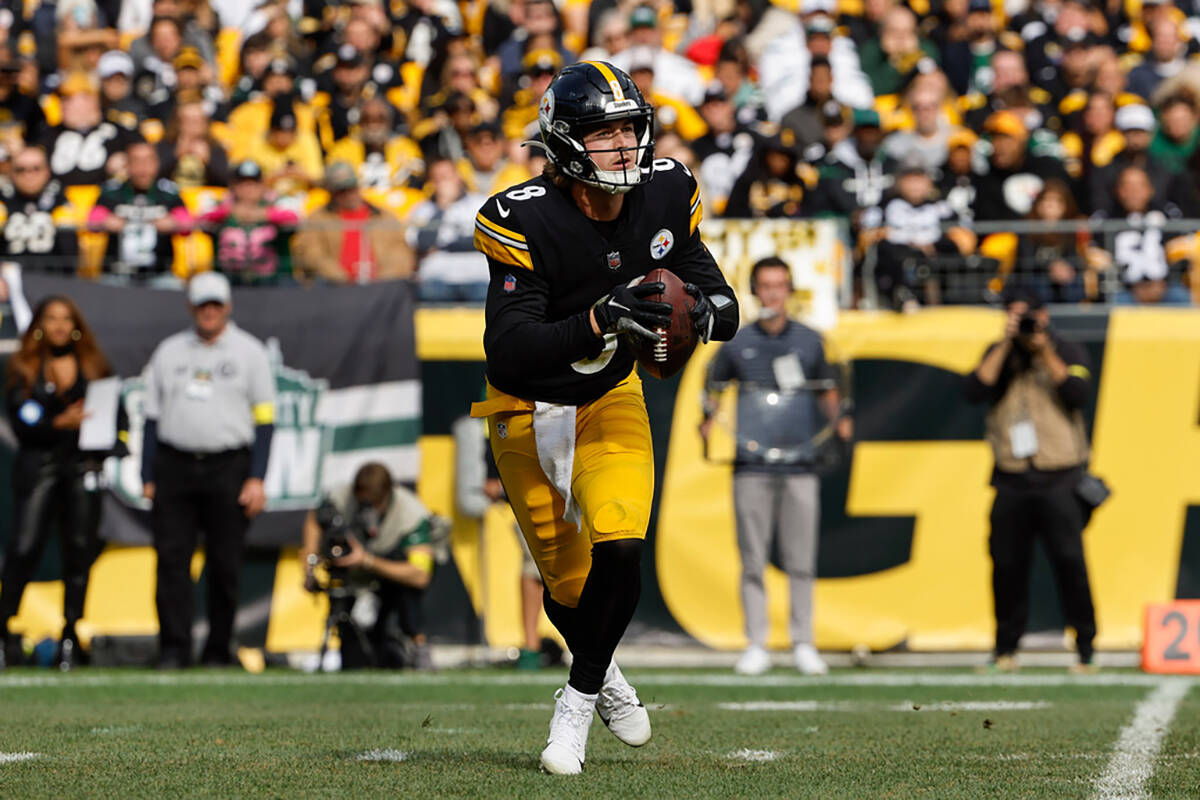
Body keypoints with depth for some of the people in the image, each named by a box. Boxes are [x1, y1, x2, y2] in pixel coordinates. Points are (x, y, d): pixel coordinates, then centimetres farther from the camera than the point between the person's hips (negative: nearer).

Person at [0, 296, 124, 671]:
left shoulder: (94, 368, 11)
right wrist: (61, 422, -16)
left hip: (83, 467, 2)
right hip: (38, 465, -2)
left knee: (79, 552, 1)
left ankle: (71, 639, 6)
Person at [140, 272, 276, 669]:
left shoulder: (249, 352, 7)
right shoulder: (169, 351, 14)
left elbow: (264, 419, 3)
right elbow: (153, 417, 13)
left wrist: (256, 479, -6)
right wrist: (148, 478, 5)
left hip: (228, 469, -2)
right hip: (173, 468, 2)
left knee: (225, 564, -1)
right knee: (171, 560, -6)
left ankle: (217, 652, 7)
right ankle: (173, 650, -5)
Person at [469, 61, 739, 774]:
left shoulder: (666, 195, -13)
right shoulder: (526, 221, -27)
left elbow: (723, 304, -8)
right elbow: (508, 351, -34)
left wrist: (701, 313, -32)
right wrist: (596, 322, -48)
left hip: (611, 398, 3)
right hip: (528, 412, -2)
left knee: (620, 552, -20)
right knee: (567, 583, 7)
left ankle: (578, 702, 1)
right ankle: (604, 672, 42)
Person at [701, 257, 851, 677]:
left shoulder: (809, 341, 10)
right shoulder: (737, 343, 7)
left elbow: (827, 390, 18)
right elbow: (714, 386, 12)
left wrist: (839, 418, 0)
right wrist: (708, 419, -7)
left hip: (799, 464, 1)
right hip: (752, 466, -1)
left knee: (801, 560, 0)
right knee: (753, 560, 0)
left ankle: (803, 643, 8)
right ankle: (756, 645, 5)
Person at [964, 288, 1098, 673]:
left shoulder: (1067, 352, 6)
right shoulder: (999, 355, 12)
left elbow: (1077, 394, -11)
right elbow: (976, 391, -5)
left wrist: (1044, 351, -11)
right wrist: (1007, 345, -7)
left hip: (1058, 480, -3)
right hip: (1011, 479, 3)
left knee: (1069, 560, -10)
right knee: (1007, 563, 2)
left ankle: (1085, 645, -4)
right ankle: (1005, 648, 13)